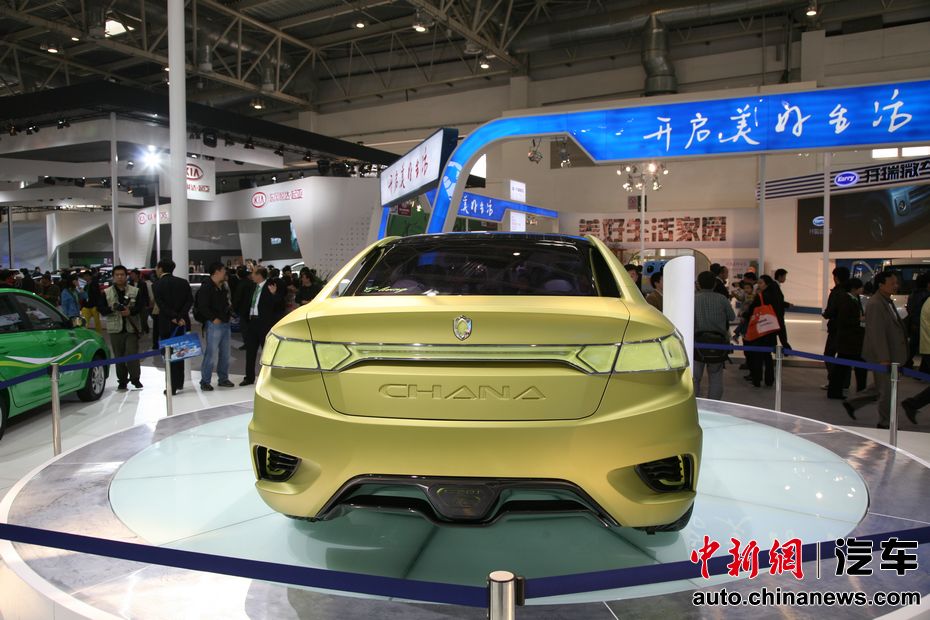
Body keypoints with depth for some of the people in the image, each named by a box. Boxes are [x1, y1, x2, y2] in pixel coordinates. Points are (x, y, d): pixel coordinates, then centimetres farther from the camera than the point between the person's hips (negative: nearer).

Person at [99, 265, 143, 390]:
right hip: (115, 329, 2)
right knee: (119, 356, 6)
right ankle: (122, 381, 15)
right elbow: (100, 308, 3)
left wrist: (130, 311, -19)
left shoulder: (135, 291, 4)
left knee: (132, 355, -6)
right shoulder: (106, 292, 6)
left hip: (131, 328, -1)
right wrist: (112, 309, -17)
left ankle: (135, 379, 7)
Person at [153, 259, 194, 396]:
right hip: (182, 323, 4)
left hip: (166, 324, -4)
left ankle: (172, 387, 1)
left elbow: (161, 305, -15)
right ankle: (179, 383, 20)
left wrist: (174, 318, -13)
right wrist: (180, 317, -12)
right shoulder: (183, 282, 4)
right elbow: (190, 301, -5)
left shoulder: (157, 285, -5)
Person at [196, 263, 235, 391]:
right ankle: (205, 381, 2)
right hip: (214, 324, -8)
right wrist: (214, 318, -19)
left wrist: (230, 308, 7)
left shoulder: (223, 287, 16)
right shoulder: (206, 287, -11)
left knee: (225, 353, 12)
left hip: (225, 323, 8)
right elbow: (202, 307, -18)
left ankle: (223, 378, 23)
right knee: (210, 353, -5)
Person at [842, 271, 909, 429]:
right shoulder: (875, 305, -21)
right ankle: (885, 424, 14)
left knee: (879, 387, 19)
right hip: (881, 356, -10)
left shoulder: (888, 302, 12)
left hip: (890, 354, 10)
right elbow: (877, 334, -25)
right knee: (887, 390, 1)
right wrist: (884, 359, -26)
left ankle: (851, 403, 30)